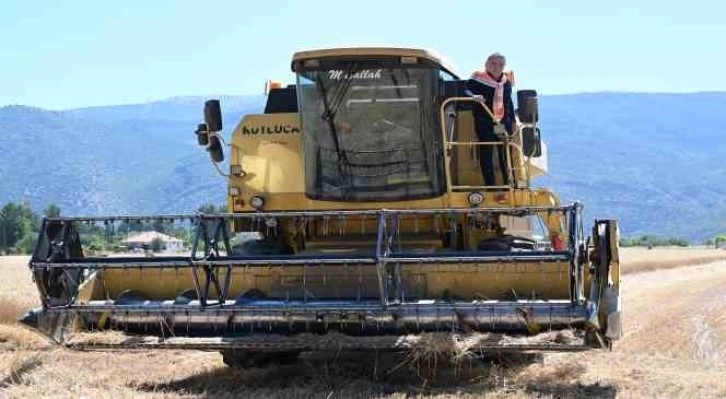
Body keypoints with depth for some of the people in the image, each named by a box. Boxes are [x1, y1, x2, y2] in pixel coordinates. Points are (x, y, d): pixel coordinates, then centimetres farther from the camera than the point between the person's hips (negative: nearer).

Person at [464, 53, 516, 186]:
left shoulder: (506, 80, 12)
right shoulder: (478, 78, -5)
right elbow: (467, 90, -14)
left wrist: (513, 120, 22)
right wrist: (474, 96, -35)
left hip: (504, 124, 5)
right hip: (485, 124, -4)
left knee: (506, 155, 8)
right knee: (486, 155, -3)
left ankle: (509, 183, 18)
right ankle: (490, 184, 4)